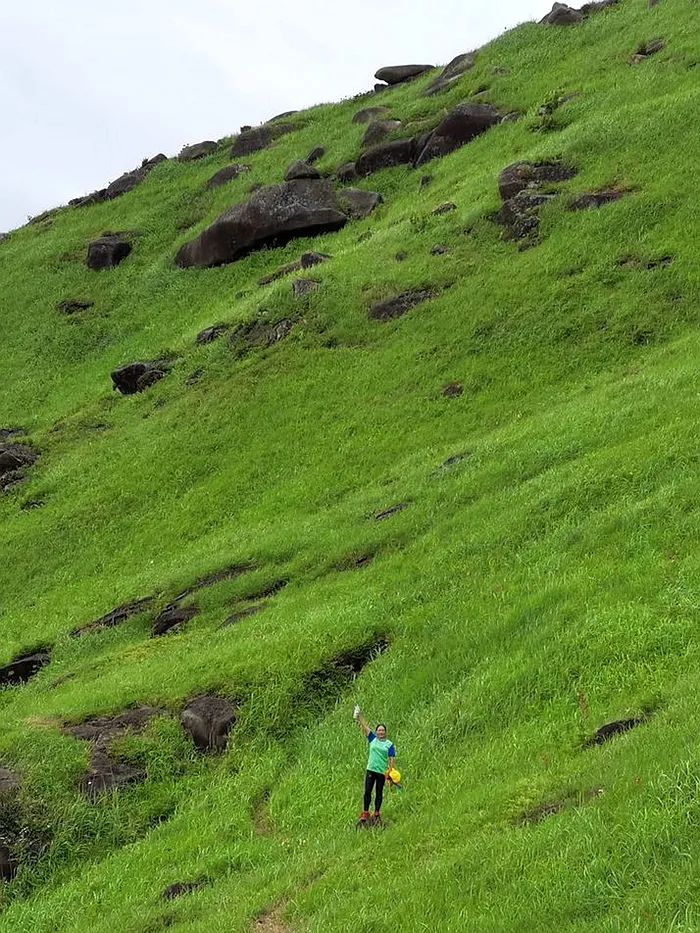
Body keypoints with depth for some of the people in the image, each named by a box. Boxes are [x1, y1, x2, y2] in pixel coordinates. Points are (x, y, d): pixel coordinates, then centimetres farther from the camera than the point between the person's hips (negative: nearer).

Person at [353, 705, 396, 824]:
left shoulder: (389, 744, 1)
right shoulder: (372, 739, 6)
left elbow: (392, 759, -2)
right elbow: (365, 726, 3)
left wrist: (391, 772, -11)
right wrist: (359, 715, -1)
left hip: (382, 772, -1)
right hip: (371, 770, 1)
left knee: (379, 793, 7)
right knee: (367, 792, -1)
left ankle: (376, 814, 16)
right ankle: (365, 813, 7)